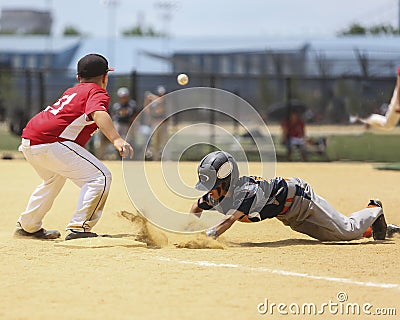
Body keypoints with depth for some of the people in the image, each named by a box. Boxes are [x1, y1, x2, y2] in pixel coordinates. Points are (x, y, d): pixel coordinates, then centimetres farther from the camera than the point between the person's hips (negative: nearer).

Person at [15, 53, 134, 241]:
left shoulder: (72, 91, 25)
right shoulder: (98, 92, 0)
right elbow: (98, 114, -21)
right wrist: (116, 139, -35)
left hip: (28, 142, 9)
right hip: (50, 143, -9)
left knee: (54, 179, 35)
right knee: (100, 177, -9)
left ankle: (27, 226, 47)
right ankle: (78, 229, -17)